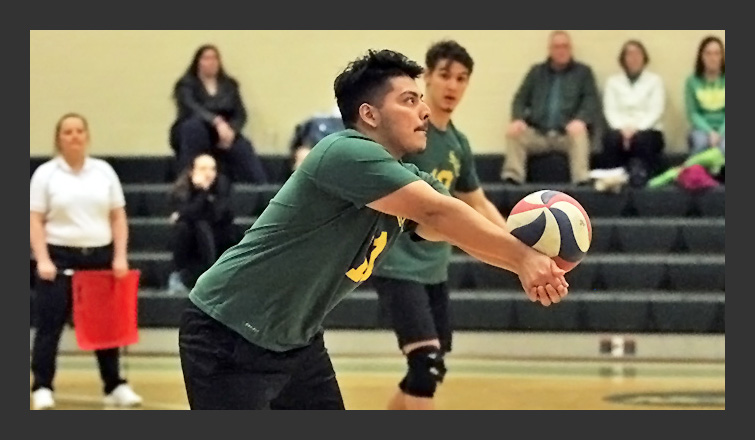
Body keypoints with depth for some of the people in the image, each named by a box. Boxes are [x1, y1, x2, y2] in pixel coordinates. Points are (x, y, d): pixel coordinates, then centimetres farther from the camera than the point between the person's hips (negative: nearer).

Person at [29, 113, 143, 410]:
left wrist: (120, 256, -1)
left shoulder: (104, 171, 7)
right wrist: (43, 260, -13)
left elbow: (118, 217, 8)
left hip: (100, 255, 3)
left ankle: (115, 386, 14)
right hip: (60, 256, -3)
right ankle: (42, 388, 3)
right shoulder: (46, 173, -1)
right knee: (50, 325, -3)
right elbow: (35, 220, -4)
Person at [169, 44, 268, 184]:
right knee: (195, 123, -36)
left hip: (223, 135, 3)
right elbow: (192, 109, -22)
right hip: (193, 134, -3)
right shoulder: (187, 84, -2)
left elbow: (240, 114, 3)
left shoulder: (229, 85, 12)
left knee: (244, 148, -23)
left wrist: (231, 130, -19)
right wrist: (217, 121, -37)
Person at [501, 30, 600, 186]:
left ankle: (581, 178, -40)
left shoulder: (583, 72, 11)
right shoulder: (537, 72, 18)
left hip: (567, 134, -2)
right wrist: (518, 119, -11)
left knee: (579, 131, -35)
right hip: (538, 134, 2)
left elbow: (592, 102, 1)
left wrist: (580, 120, -21)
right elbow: (521, 99, 12)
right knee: (513, 132, -25)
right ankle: (512, 175, -30)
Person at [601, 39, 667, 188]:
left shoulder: (654, 80, 11)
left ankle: (642, 174, -29)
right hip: (620, 129, 1)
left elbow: (656, 111, -1)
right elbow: (610, 110, 4)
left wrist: (636, 128, -17)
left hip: (648, 130, -1)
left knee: (641, 139, -38)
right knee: (612, 138, -35)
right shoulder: (612, 81, 15)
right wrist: (623, 128, -16)